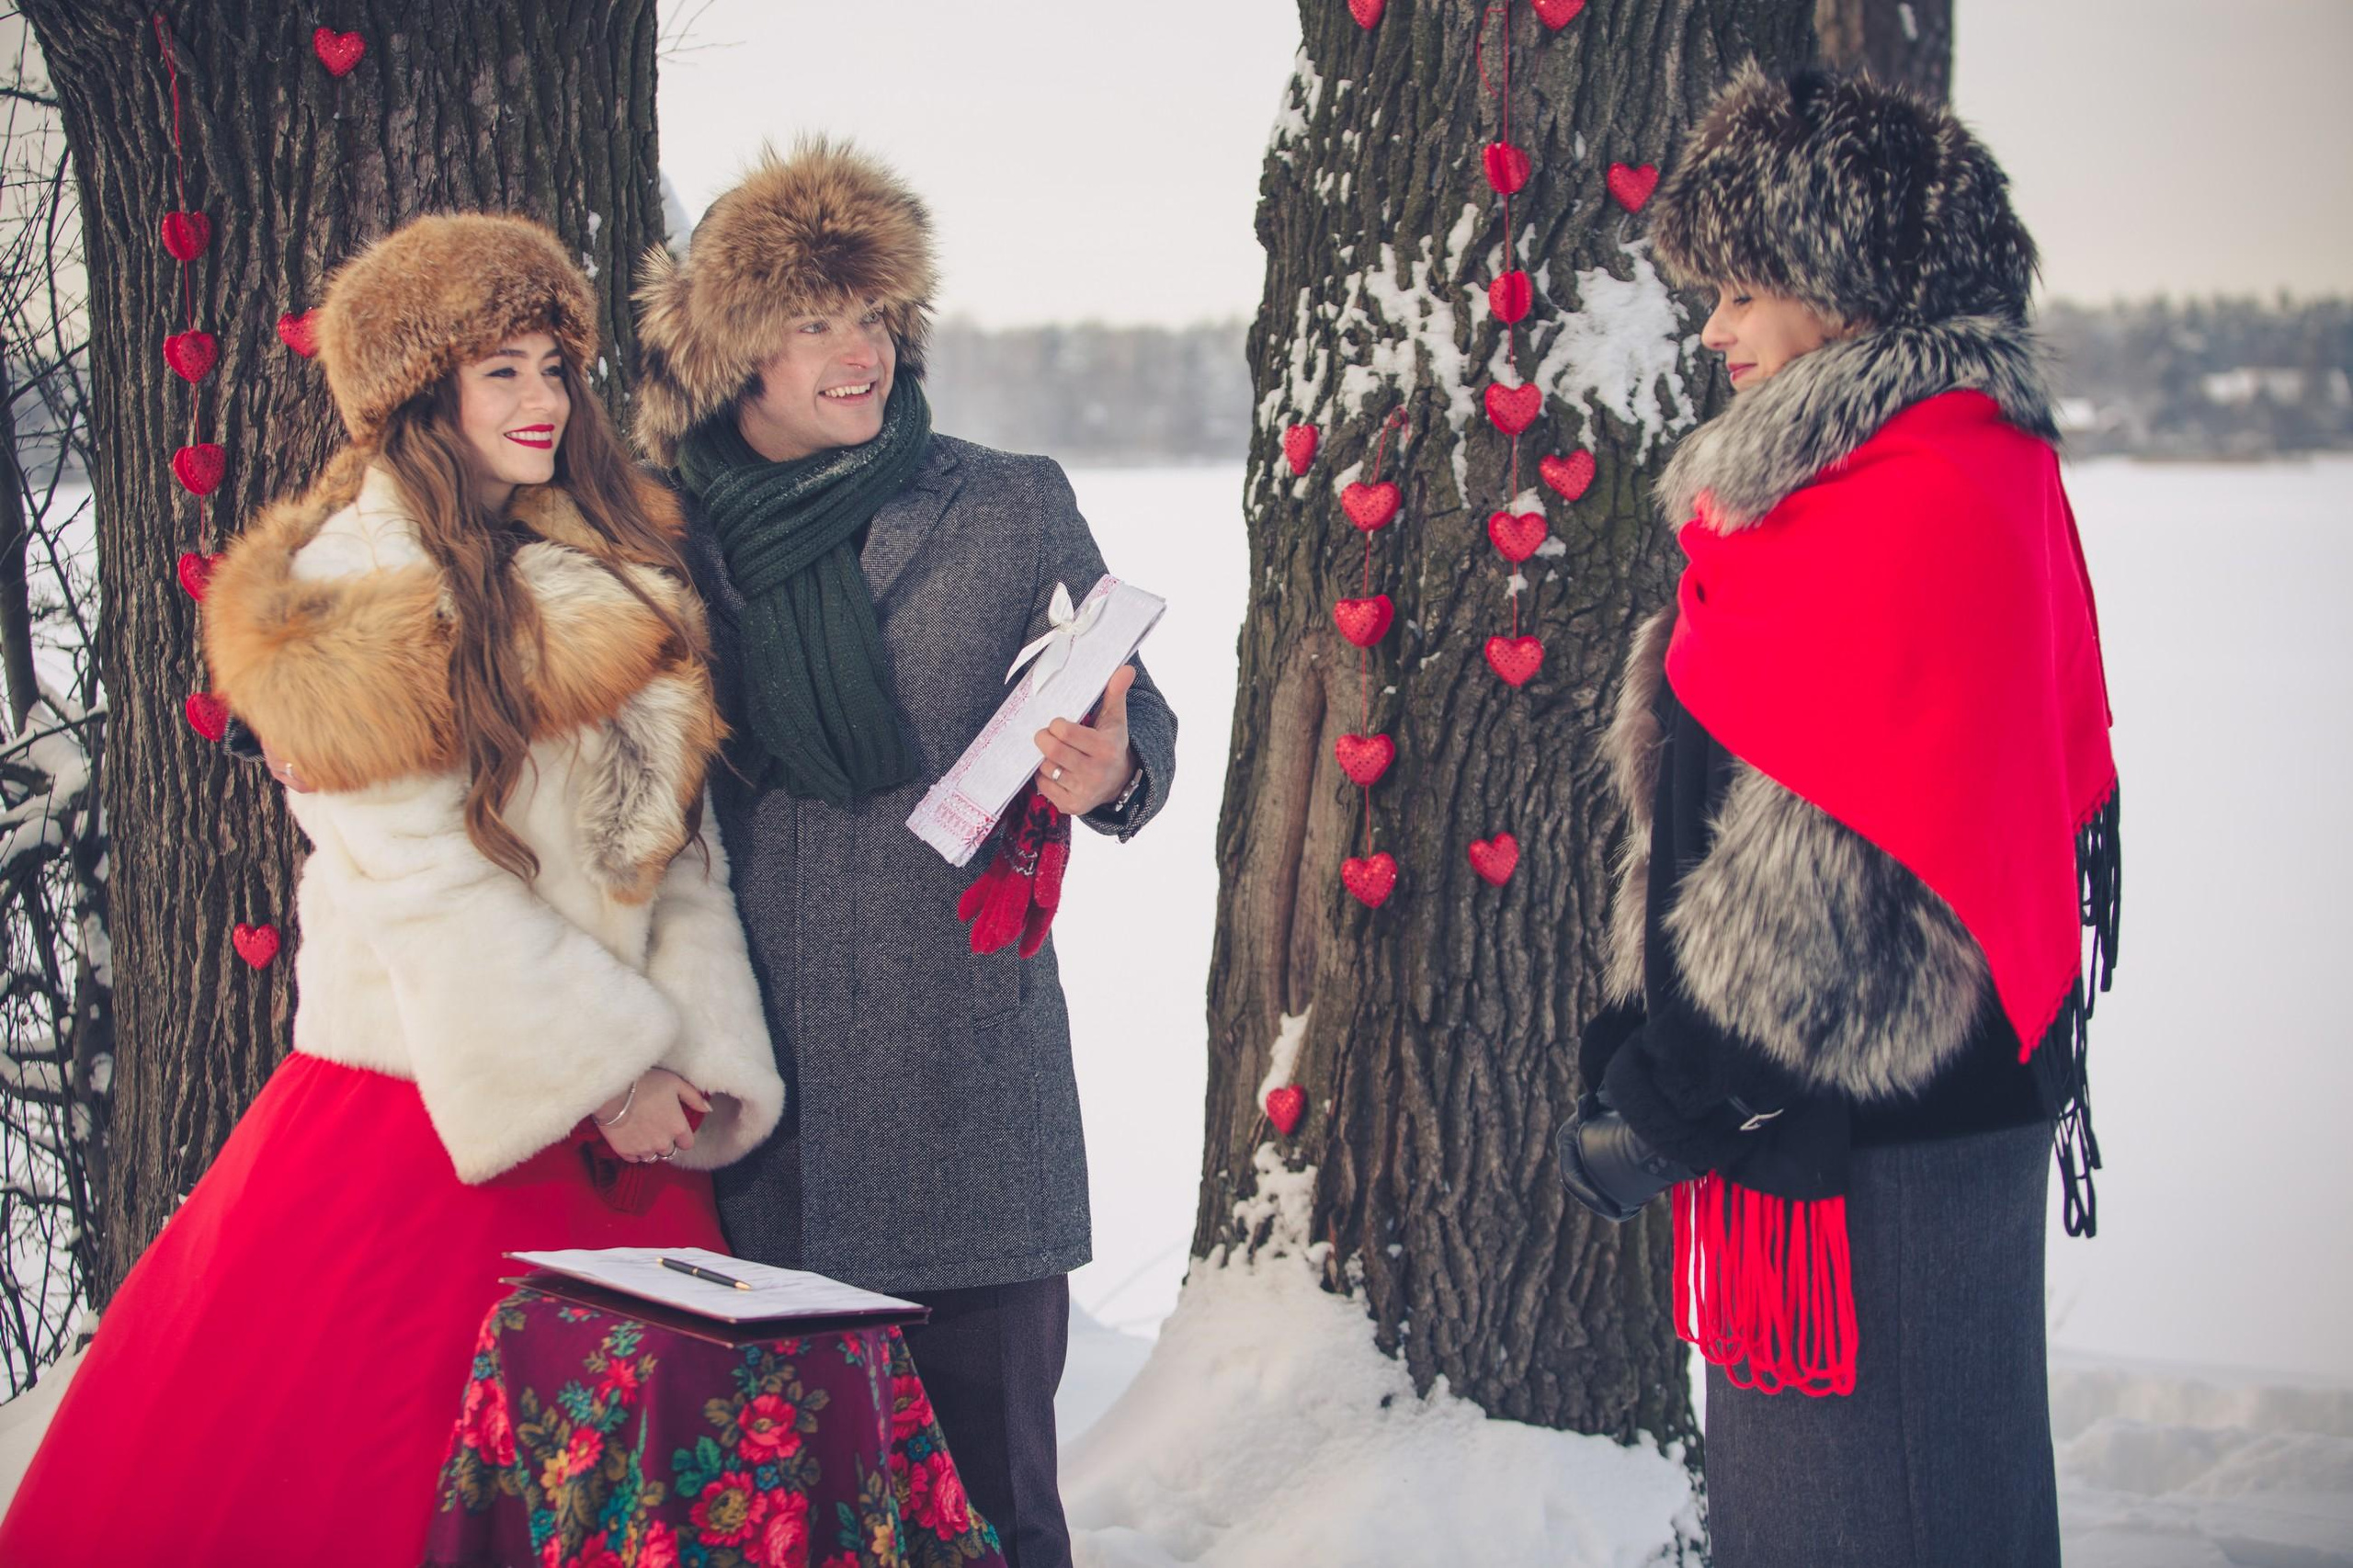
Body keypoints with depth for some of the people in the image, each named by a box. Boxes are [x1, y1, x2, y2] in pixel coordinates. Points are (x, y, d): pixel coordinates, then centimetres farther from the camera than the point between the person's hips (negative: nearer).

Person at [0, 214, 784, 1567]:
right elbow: (416, 872, -12)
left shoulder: (622, 578, 13)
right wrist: (604, 1064, -12)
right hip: (427, 1098, -5)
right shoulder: (355, 587, -7)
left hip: (619, 1106, 6)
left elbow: (675, 830, 8)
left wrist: (700, 1052, -5)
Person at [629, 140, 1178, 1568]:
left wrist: (1109, 773, -20)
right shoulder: (672, 540, 6)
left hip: (965, 1090, -1)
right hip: (748, 1089, 2)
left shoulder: (1012, 511, 2)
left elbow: (1139, 724, 3)